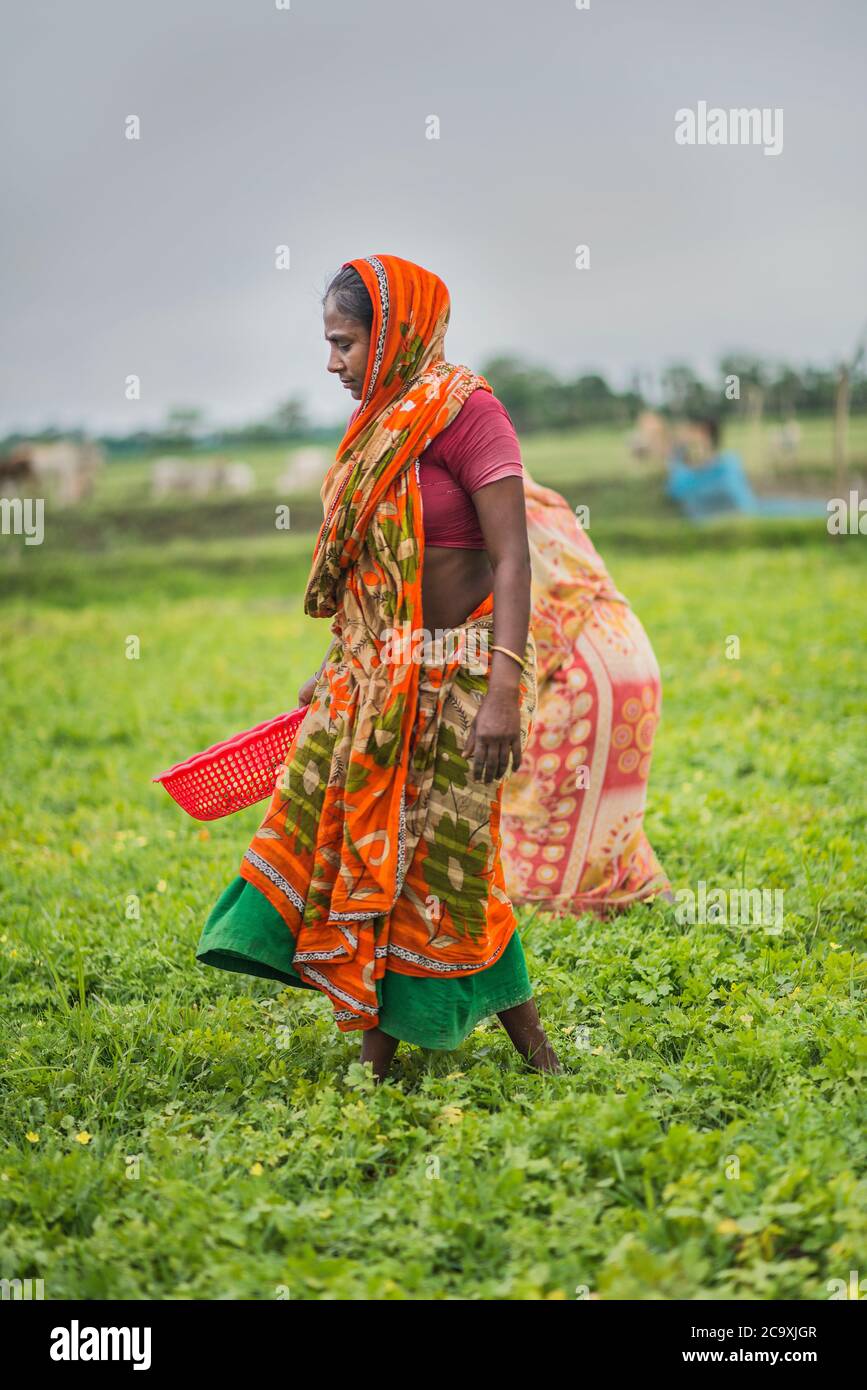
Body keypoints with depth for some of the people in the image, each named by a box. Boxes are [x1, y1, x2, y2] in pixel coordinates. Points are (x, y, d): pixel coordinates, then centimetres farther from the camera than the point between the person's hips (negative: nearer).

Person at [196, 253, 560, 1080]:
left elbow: (512, 559, -19)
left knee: (443, 867, -3)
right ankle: (377, 1060, 15)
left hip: (449, 675, -8)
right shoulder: (384, 422, 11)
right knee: (347, 848, 6)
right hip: (373, 673, 8)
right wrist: (337, 671, 22)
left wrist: (503, 692, -27)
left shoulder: (467, 411, -13)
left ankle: (534, 1051, 13)